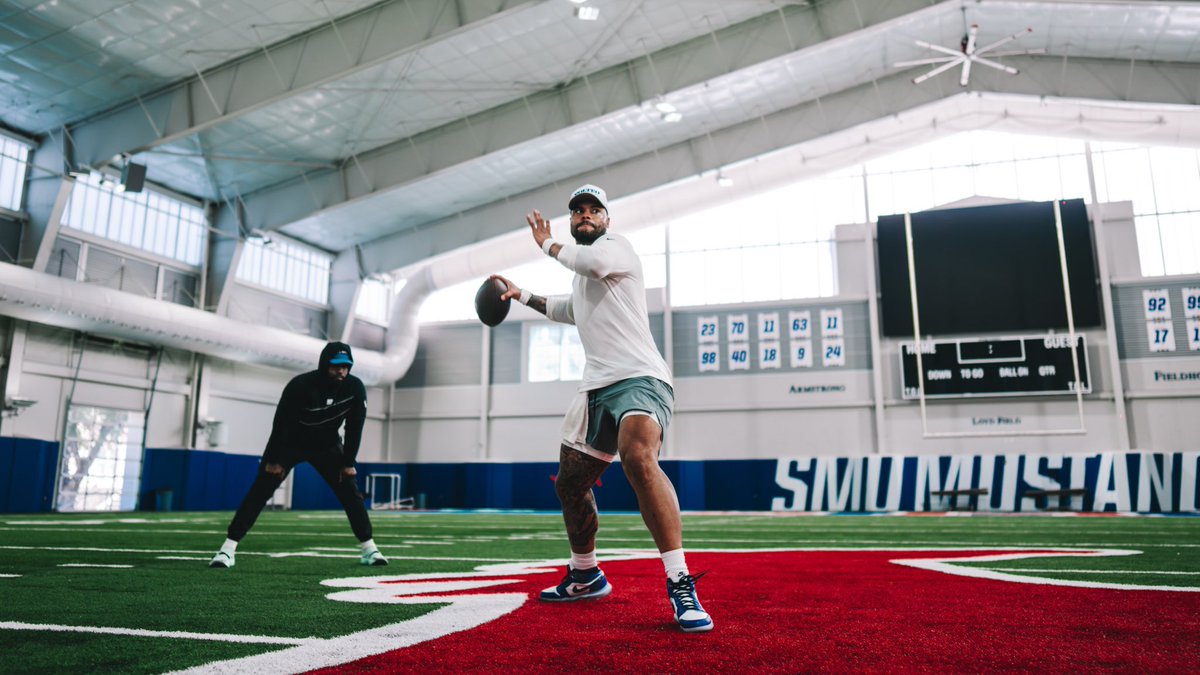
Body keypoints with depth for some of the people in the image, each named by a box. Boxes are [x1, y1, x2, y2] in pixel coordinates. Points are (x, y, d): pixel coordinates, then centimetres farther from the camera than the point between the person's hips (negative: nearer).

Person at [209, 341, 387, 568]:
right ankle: (228, 548, -4)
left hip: (327, 445, 3)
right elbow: (280, 422, -22)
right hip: (289, 442, -2)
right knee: (260, 490, -9)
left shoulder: (355, 388, -21)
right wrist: (273, 460, -17)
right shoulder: (301, 385, -30)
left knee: (350, 492, -5)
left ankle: (369, 548, 2)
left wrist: (348, 462, -10)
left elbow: (354, 428, -12)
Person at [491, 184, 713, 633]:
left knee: (639, 460, -36)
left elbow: (593, 259, -25)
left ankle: (680, 584, -32)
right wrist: (521, 295, 48)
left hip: (638, 378, -9)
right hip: (596, 388, 9)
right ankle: (585, 576, 34)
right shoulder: (581, 272, 25)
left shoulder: (617, 245, 0)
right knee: (570, 485, 12)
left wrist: (546, 243, -8)